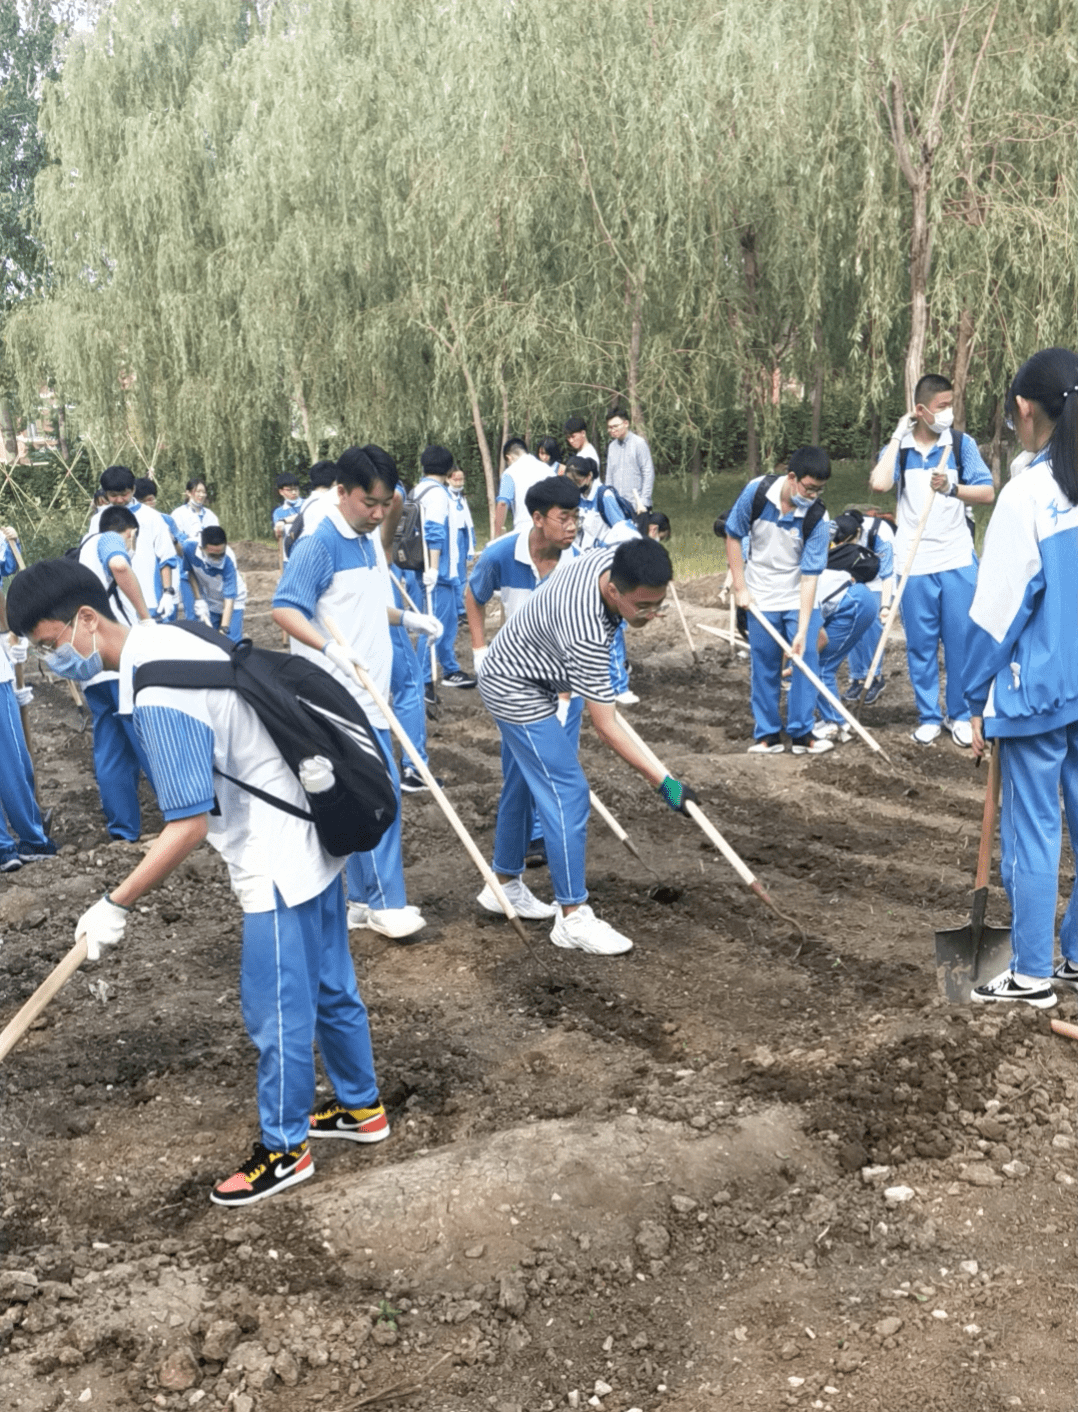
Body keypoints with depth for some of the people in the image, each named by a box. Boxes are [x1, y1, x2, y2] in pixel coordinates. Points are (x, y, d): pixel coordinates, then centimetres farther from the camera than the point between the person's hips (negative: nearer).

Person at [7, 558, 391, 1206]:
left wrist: (117, 905, -17)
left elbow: (190, 824, -25)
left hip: (277, 861, -10)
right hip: (309, 836, 10)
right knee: (330, 989, 22)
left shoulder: (159, 699, -26)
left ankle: (285, 1149, 23)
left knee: (277, 1012, 6)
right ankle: (362, 1106, 38)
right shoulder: (166, 640, 4)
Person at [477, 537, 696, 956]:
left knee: (521, 787, 19)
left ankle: (505, 884, 34)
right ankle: (573, 917, -4)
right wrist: (664, 782, -32)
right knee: (567, 794, -11)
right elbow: (606, 728, -33)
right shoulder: (586, 634, -39)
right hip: (517, 691, -9)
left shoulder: (615, 559, -15)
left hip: (511, 675, 9)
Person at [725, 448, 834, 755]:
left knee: (806, 658, -4)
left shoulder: (816, 520, -20)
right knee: (764, 666, 4)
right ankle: (766, 734, 14)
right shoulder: (756, 492, -18)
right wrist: (740, 588, -6)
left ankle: (802, 733, 7)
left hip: (800, 598, 0)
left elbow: (809, 577, -21)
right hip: (761, 598, 0)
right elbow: (733, 536, -5)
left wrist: (802, 630, -25)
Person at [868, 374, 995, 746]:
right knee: (921, 643, 6)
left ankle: (960, 715, 17)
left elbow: (987, 494, -3)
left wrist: (952, 487, -20)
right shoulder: (899, 447, 1)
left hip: (958, 560, 0)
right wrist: (898, 436, -10)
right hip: (914, 562, 0)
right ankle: (929, 716, 18)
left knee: (961, 640, 3)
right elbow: (879, 484, -18)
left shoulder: (962, 443, 0)